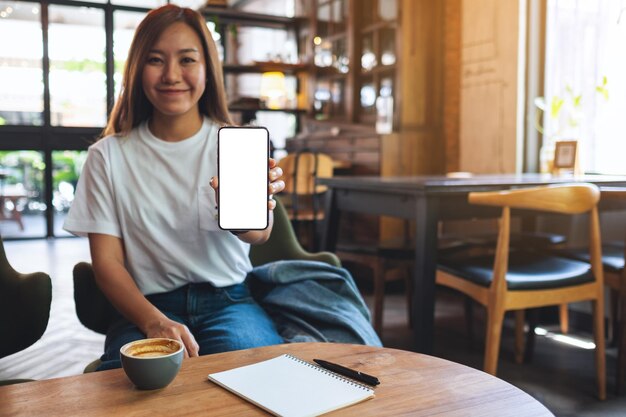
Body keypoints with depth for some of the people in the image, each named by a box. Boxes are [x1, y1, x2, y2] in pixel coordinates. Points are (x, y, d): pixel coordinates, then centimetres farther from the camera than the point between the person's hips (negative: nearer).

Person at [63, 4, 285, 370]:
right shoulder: (108, 155, 5)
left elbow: (259, 233, -17)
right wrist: (155, 322, -19)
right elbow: (107, 261, 1)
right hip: (147, 308, 0)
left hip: (230, 301, 1)